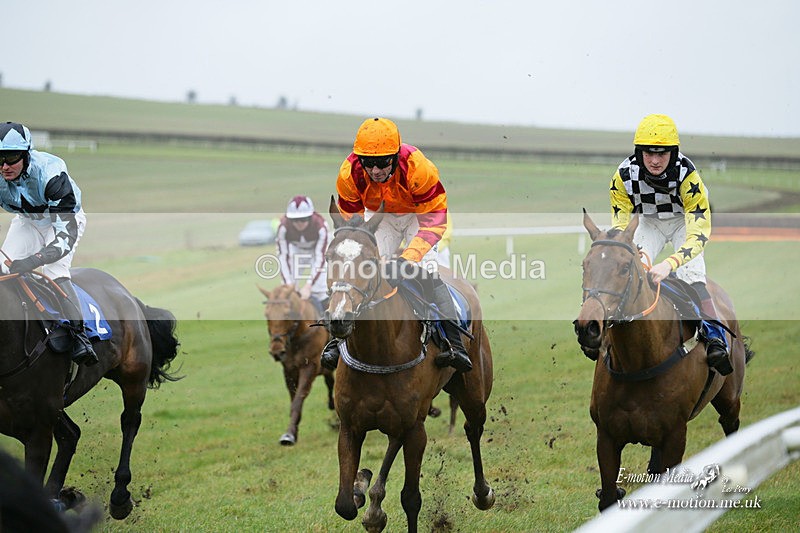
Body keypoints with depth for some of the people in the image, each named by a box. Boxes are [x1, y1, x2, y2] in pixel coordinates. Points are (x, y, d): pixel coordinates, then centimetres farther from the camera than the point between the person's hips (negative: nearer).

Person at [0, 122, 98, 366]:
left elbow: (67, 235, -43)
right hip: (26, 221, 5)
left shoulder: (50, 174, -41)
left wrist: (32, 261, -55)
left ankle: (80, 336, -28)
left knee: (54, 270, -27)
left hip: (65, 219, -5)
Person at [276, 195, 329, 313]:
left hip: (316, 248, -1)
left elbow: (320, 258, -35)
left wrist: (308, 285, -42)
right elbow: (283, 257, -30)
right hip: (295, 248, 1)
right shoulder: (284, 227, -35)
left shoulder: (320, 227, -38)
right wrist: (289, 284, -37)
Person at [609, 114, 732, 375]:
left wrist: (669, 264, -56)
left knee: (692, 274, -25)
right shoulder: (624, 176, -29)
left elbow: (699, 233, -41)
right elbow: (620, 226, -19)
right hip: (650, 223, 3)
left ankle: (716, 341, -29)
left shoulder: (688, 176, -37)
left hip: (684, 220, -3)